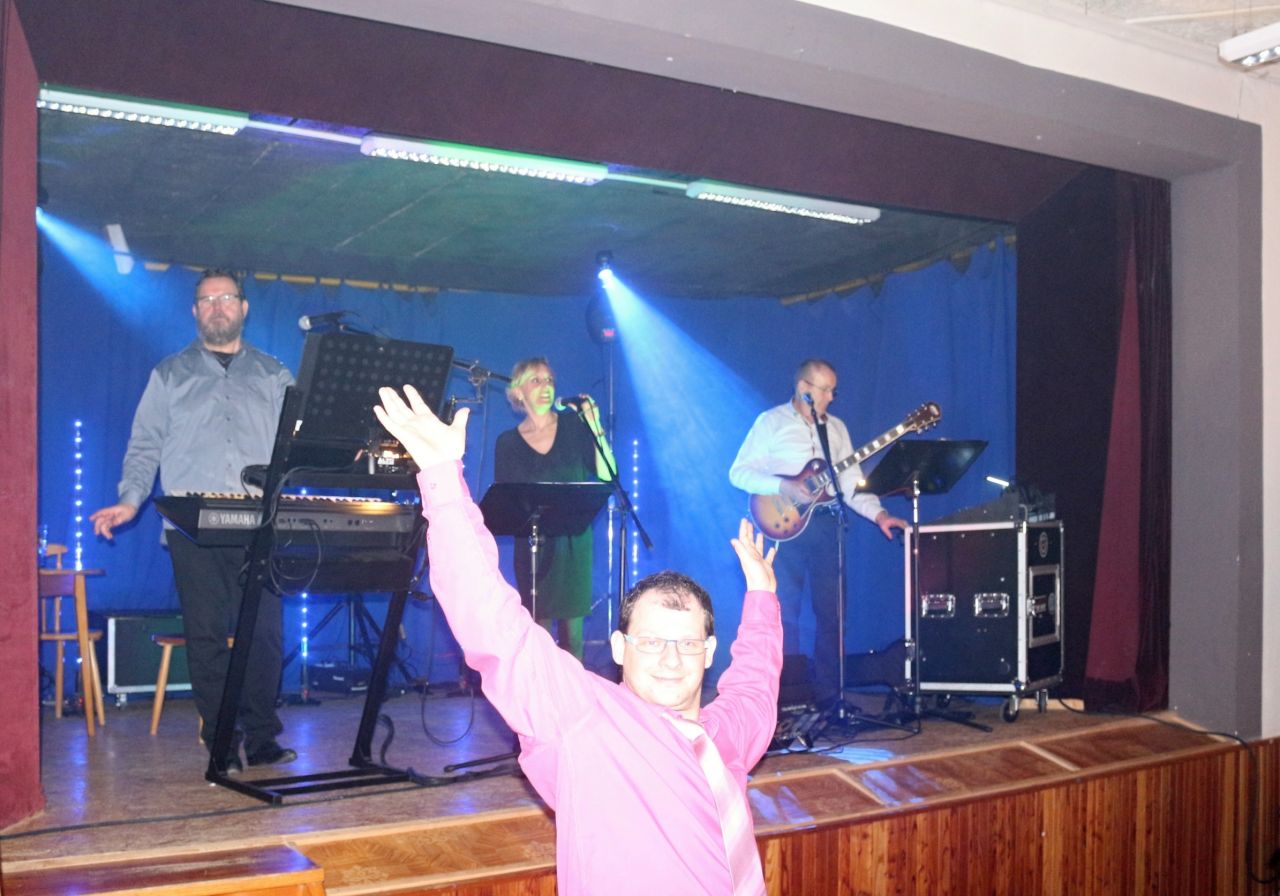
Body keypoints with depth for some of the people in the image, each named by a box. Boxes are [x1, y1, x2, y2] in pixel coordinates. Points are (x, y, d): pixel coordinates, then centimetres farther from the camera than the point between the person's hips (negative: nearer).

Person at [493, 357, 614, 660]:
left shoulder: (573, 425, 4)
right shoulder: (508, 442, 4)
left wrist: (595, 427, -11)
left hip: (574, 543, 0)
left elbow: (606, 474, -4)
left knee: (572, 633, 0)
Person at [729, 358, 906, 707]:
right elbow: (738, 472, -5)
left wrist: (878, 514, -5)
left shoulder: (836, 427, 14)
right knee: (786, 612, -2)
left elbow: (851, 481, 10)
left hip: (825, 524, 5)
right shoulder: (771, 422, 1)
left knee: (832, 612, 4)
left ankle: (827, 694, 13)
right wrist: (783, 487, -17)